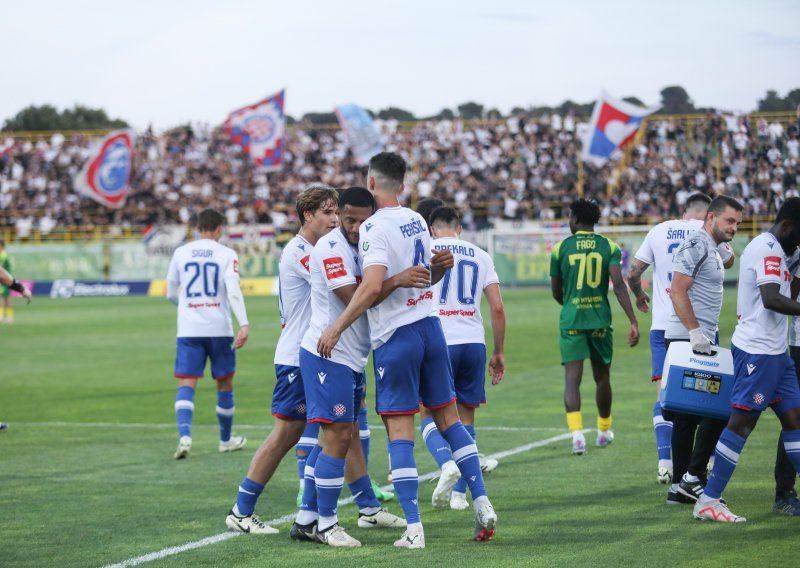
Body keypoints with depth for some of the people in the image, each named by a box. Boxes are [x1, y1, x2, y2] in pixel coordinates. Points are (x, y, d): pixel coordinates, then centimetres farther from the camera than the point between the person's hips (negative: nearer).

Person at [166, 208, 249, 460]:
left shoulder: (181, 253, 6)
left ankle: (184, 435, -27)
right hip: (219, 328, -1)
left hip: (188, 328, 1)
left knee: (186, 384, -4)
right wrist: (244, 323, -22)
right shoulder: (226, 254, -2)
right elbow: (233, 291, -15)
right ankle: (226, 440, 26)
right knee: (225, 385, 14)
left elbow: (170, 294, 14)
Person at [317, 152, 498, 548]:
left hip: (395, 336, -7)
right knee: (448, 416, 14)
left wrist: (336, 329, -23)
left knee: (399, 429, -4)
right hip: (429, 326, 7)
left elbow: (372, 286, -26)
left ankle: (413, 528, -7)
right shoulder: (417, 221, 11)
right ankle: (482, 503, 10)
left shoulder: (374, 228, -15)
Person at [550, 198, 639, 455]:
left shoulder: (561, 248, 1)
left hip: (571, 320, -1)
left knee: (572, 378, -6)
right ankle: (604, 430, 33)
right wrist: (633, 321, -13)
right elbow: (619, 285, -12)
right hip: (600, 319, 2)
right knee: (602, 377, 18)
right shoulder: (609, 246, 1)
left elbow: (556, 292, 9)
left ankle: (577, 431, -26)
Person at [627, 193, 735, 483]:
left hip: (663, 324, 1)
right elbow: (728, 262, 21)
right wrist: (728, 246, 39)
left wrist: (639, 294, 27)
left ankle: (665, 462, -13)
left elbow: (633, 274, 7)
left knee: (664, 392, -2)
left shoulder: (658, 231, 5)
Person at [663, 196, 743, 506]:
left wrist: (711, 334, 20)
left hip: (701, 341, 10)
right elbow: (678, 291, -19)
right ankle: (693, 477, -7)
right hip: (688, 340, -10)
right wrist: (695, 331, -24)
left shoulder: (713, 250, 21)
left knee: (688, 415, 10)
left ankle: (681, 486, 12)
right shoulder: (696, 245, -11)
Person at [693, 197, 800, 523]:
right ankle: (709, 501, -6)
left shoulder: (772, 249, 17)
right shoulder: (769, 250, -15)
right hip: (759, 351, -10)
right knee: (742, 421, -8)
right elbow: (771, 299, -27)